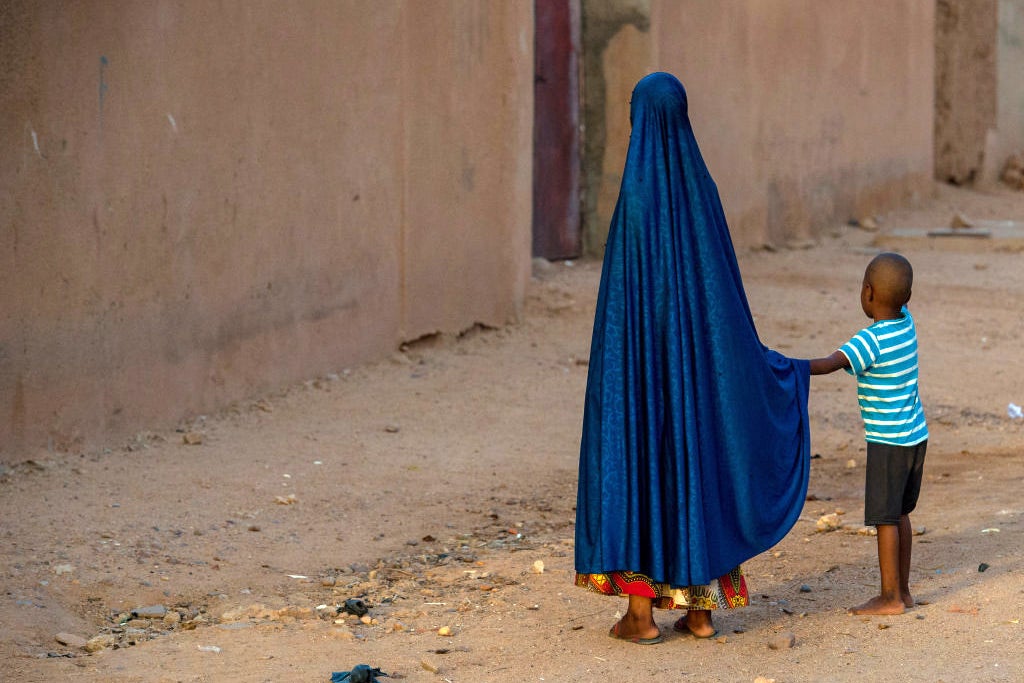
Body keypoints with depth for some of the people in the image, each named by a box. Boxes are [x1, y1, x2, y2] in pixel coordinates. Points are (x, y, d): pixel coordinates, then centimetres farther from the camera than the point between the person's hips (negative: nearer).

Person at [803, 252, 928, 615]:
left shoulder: (870, 340, -21)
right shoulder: (906, 323, 2)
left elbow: (829, 364, -33)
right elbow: (901, 302, 26)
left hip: (888, 441, -8)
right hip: (915, 435, 8)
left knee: (885, 517, -2)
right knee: (900, 513, 16)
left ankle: (890, 597, 1)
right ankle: (902, 590, 21)